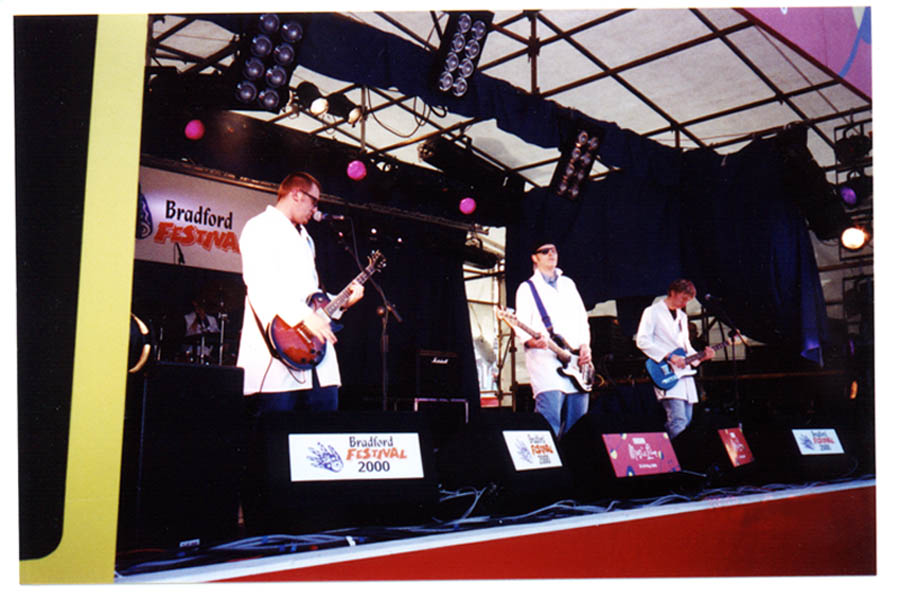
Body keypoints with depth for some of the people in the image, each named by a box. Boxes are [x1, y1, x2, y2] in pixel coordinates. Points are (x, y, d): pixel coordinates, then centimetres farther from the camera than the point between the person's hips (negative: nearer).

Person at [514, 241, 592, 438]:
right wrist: (533, 341, -25)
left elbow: (582, 319, 23)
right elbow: (521, 327, -4)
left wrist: (585, 345, 5)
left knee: (577, 426, 6)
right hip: (544, 358, -6)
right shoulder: (527, 288, 7)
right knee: (549, 424, -17)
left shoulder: (568, 284, 24)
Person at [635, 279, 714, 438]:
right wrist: (669, 356, -17)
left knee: (686, 422, 4)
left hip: (684, 372, 8)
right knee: (678, 422, -19)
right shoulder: (653, 312, -1)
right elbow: (641, 341, -12)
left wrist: (700, 356, 7)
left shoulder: (682, 316, 23)